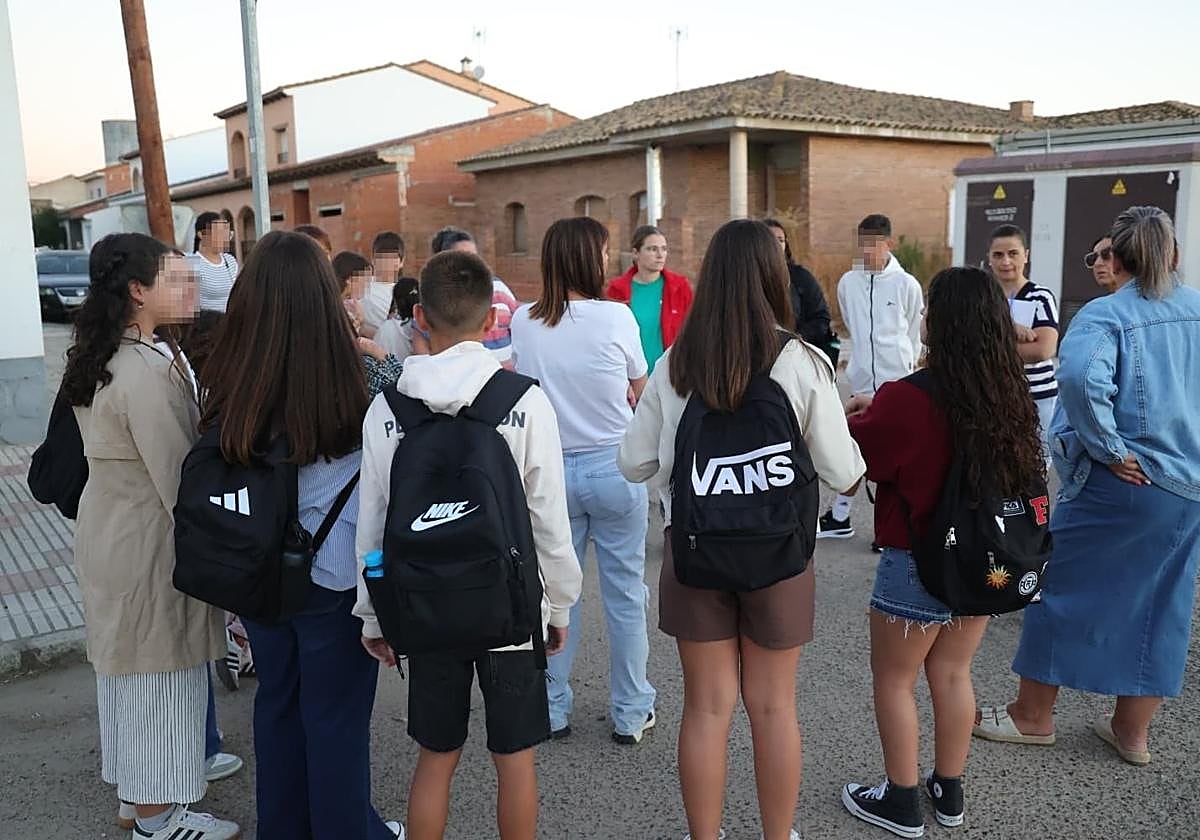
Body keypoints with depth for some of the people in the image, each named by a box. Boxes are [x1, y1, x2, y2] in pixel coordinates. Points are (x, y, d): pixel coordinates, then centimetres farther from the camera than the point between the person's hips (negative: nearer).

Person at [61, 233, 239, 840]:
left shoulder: (96, 359, 6)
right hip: (146, 539, -9)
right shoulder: (146, 370, -25)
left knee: (126, 663, 21)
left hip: (106, 526, 9)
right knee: (158, 671, 5)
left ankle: (134, 791, 38)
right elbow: (177, 478, -24)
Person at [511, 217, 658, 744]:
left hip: (552, 468, 3)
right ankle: (630, 714, 21)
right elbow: (642, 387, 5)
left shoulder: (523, 321, -3)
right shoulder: (616, 317, -11)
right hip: (614, 465, -3)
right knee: (624, 592, 9)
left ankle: (552, 710, 24)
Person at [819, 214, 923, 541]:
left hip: (897, 380, -3)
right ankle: (840, 516, 25)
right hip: (861, 380, 3)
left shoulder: (906, 284, -6)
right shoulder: (847, 282, 2)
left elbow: (913, 334, 6)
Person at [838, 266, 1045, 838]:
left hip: (918, 565, -6)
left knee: (894, 681, 13)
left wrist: (859, 411, 10)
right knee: (952, 675, 21)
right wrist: (881, 409, 12)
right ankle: (948, 793, 35)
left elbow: (853, 457, -9)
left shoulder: (907, 399, -24)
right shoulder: (1009, 396, -5)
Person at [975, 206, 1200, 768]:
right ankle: (1133, 730, 26)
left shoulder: (1105, 314, -12)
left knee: (1062, 584, 8)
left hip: (1122, 484, -6)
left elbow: (1082, 378, -30)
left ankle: (1033, 715, 20)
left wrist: (1110, 449, -19)